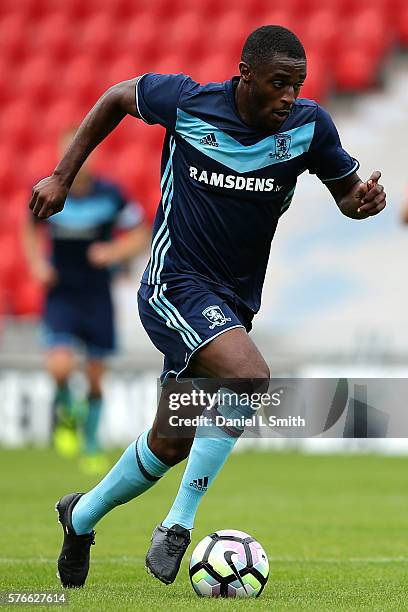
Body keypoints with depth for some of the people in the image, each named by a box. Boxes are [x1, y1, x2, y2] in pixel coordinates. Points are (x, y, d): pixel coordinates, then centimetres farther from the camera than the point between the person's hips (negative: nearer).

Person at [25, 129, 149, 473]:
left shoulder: (110, 195, -8)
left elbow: (140, 238, 0)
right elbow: (31, 230, 14)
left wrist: (114, 251, -18)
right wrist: (37, 263, -2)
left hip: (98, 297, 0)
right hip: (60, 293, 0)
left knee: (96, 377, 7)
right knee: (60, 366, -21)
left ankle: (91, 444, 28)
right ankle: (65, 409, 13)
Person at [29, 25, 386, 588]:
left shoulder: (309, 125, -5)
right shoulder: (186, 101, -12)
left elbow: (345, 192, 8)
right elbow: (117, 98, 6)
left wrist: (364, 199, -16)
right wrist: (63, 178, 6)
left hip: (233, 304, 5)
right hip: (175, 284, -5)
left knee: (171, 445, 15)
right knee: (250, 377, -31)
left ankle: (82, 516, 41)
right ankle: (178, 526, -23)